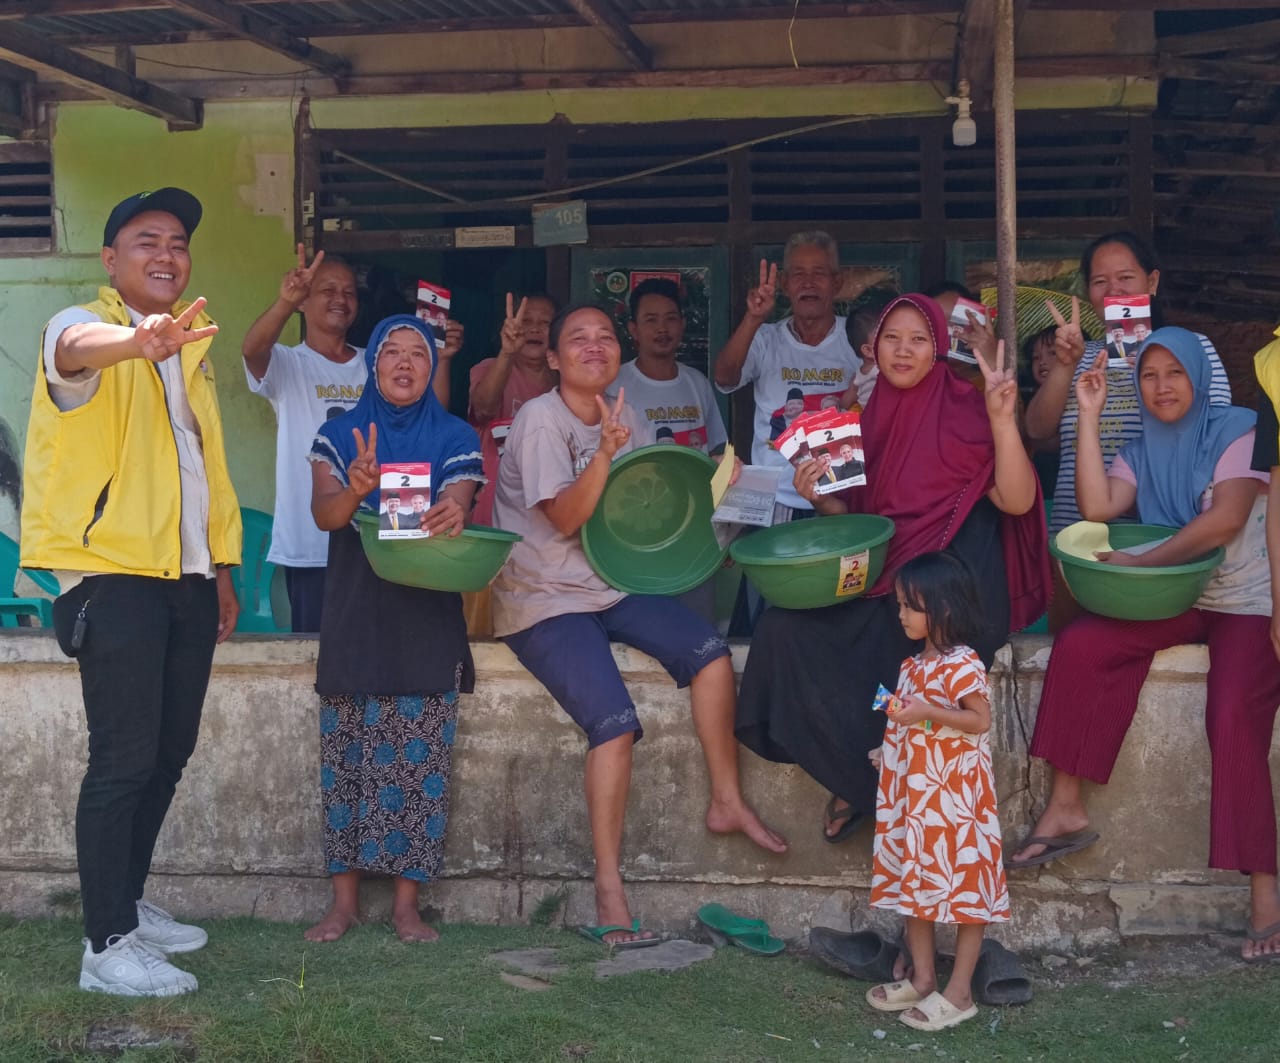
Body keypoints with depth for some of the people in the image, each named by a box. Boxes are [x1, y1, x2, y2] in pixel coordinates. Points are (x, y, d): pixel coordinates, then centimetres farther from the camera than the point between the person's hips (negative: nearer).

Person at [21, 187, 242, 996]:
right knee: (125, 759, -9)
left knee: (170, 753, 12)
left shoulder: (193, 347, 16)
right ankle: (107, 945, -4)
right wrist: (139, 340, -57)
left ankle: (129, 903, 27)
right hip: (113, 574, -7)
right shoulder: (83, 325, -7)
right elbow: (80, 348, -34)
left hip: (187, 580, 7)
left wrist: (222, 567, 19)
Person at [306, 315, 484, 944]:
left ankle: (406, 903, 4)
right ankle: (344, 898, 8)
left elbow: (454, 513, -7)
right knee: (348, 755, 0)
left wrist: (451, 516, -33)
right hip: (356, 618, 1)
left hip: (427, 616, -1)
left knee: (421, 759, -3)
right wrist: (353, 491, -30)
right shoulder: (339, 435, 9)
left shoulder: (455, 438, 7)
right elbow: (323, 513, -6)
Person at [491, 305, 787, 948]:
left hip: (611, 586, 7)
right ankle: (609, 894, -16)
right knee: (615, 722, -22)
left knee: (711, 652, -12)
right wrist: (605, 452, -33)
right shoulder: (541, 419, -12)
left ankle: (727, 802, 4)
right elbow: (565, 518, -20)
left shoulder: (626, 421, 9)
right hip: (543, 600, -7)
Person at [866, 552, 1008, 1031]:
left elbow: (979, 720, -20)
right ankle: (922, 979, 25)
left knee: (963, 884, 0)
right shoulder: (913, 665, 11)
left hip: (954, 793, -9)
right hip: (913, 790, 9)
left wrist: (926, 712, -26)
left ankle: (959, 992, 6)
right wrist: (889, 750, 11)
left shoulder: (961, 665, -16)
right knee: (916, 880, 14)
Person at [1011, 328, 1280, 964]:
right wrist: (1089, 415, -8)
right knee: (1078, 644, -19)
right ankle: (1066, 808, -16)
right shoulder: (1142, 452, 13)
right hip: (1174, 603, 6)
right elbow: (1098, 505, -7)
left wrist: (1142, 562, -22)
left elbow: (1225, 519, -18)